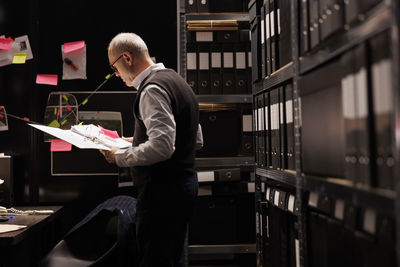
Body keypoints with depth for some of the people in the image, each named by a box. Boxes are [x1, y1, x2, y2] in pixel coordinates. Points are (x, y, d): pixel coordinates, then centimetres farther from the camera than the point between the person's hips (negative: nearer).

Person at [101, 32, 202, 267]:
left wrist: (121, 157, -13)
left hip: (162, 188, -10)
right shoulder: (176, 80, 16)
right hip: (185, 182, 10)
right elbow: (197, 140, 20)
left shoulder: (152, 89, -14)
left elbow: (162, 146, -27)